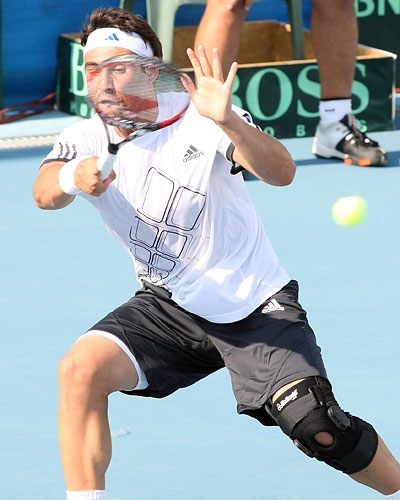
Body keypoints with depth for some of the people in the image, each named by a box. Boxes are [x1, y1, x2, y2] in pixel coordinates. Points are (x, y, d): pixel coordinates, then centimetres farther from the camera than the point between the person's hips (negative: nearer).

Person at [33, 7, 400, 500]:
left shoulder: (199, 119, -16)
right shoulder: (85, 140, -5)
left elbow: (281, 172, -31)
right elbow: (44, 193, -27)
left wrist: (228, 122, -50)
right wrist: (71, 178, -51)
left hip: (256, 306, -3)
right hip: (168, 307, 4)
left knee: (316, 428, -19)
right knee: (80, 368, -23)